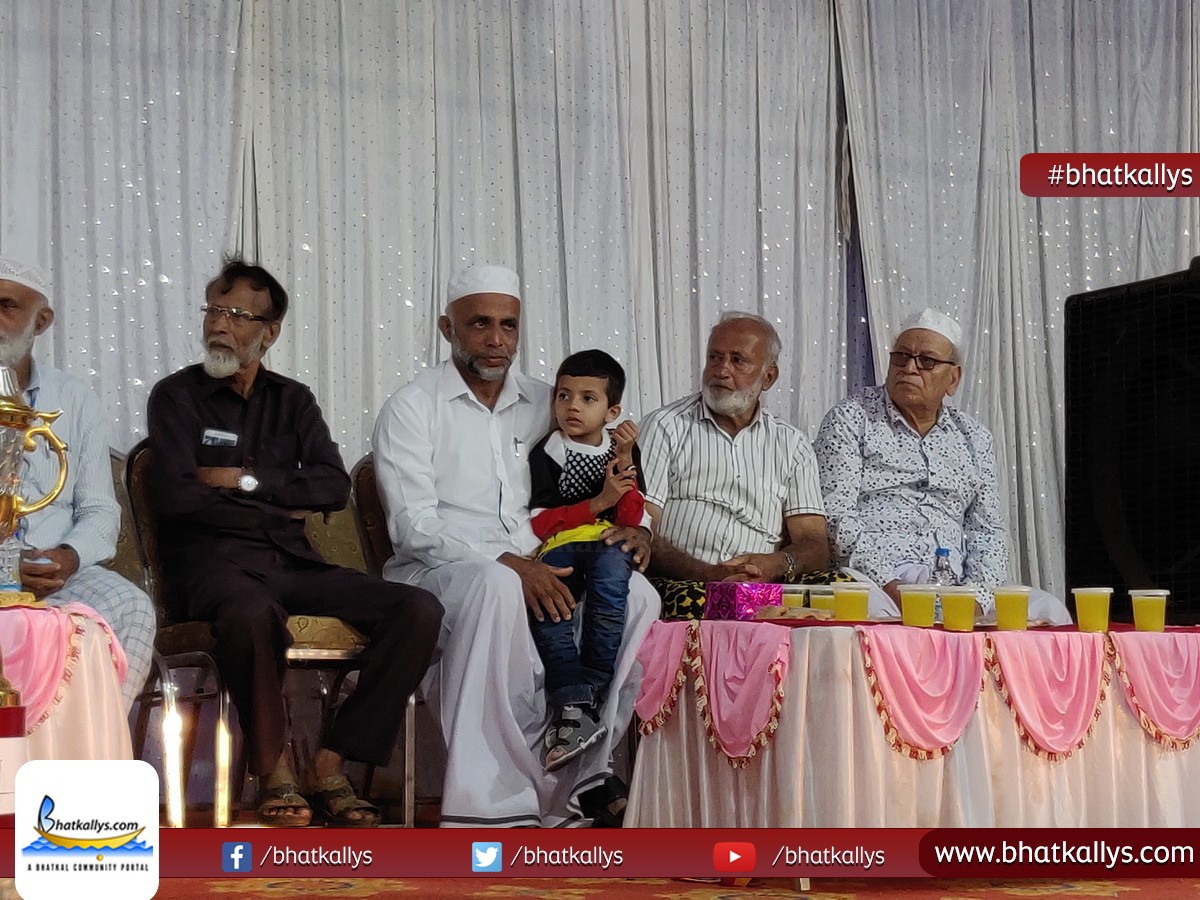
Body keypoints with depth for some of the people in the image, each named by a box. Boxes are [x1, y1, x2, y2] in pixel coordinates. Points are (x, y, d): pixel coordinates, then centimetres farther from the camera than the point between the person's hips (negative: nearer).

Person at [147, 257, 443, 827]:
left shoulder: (292, 400, 18)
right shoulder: (176, 395, 6)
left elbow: (334, 487, 4)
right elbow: (178, 497, -8)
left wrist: (245, 480, -6)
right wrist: (281, 510, -2)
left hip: (292, 564, 5)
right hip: (213, 563, -5)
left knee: (418, 609, -19)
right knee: (252, 612, -42)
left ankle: (331, 766, -17)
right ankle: (275, 770, -21)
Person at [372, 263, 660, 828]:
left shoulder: (543, 406, 17)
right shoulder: (413, 407, 2)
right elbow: (413, 525, -11)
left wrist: (631, 531, -2)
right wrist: (505, 562, -24)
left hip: (533, 574, 5)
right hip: (435, 572, -5)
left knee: (636, 594, -22)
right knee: (495, 584, -40)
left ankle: (578, 776, -21)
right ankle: (491, 802, -36)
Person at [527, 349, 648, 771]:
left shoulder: (620, 449, 16)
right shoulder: (546, 454, 10)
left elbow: (634, 521, 6)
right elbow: (539, 523, 0)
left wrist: (625, 464, -5)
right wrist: (598, 503, -6)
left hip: (609, 546, 0)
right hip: (559, 551, 0)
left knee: (610, 568, -37)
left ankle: (592, 688, -32)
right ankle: (574, 703, -38)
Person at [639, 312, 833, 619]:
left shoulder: (791, 444, 19)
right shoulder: (666, 426, 10)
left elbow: (815, 546, 9)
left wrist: (777, 564, -16)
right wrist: (707, 574, -18)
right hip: (682, 583, -4)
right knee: (690, 602, -41)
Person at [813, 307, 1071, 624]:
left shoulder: (973, 437, 20)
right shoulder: (850, 419, 6)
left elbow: (988, 530, 17)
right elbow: (836, 516, -5)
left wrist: (977, 595, -4)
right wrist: (889, 586, -17)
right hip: (874, 583, -5)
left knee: (1046, 608, -19)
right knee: (870, 607, -41)